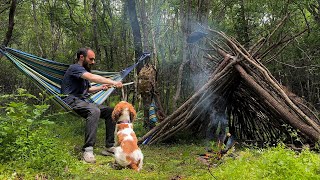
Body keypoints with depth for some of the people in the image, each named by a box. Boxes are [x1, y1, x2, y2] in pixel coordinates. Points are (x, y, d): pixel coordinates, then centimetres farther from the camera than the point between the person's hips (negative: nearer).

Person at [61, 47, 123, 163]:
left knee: (111, 111, -4)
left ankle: (110, 146, -5)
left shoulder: (84, 71, 22)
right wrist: (113, 83, -25)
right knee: (94, 111, -37)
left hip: (83, 101, 10)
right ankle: (88, 150, -37)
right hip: (72, 101, -9)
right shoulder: (75, 68, -9)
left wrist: (100, 88, 14)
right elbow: (93, 78, -26)